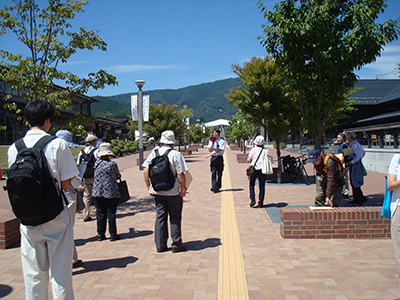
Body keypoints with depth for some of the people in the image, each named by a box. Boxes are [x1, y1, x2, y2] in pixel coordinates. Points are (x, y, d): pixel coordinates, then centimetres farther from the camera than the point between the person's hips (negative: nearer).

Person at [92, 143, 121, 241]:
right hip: (111, 193, -3)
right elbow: (118, 176, 4)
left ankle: (100, 234, 16)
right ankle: (113, 234, 10)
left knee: (100, 214, 10)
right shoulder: (112, 164, -10)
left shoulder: (96, 163, 1)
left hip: (97, 192, 3)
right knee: (111, 214, 5)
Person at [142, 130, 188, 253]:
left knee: (160, 217, 12)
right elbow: (180, 174, -15)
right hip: (173, 192, -4)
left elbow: (145, 171, 0)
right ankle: (176, 245, 15)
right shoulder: (176, 155, -11)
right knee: (175, 218, 8)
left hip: (157, 192, 4)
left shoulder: (154, 152, 1)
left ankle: (160, 245, 17)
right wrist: (183, 189, -3)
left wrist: (149, 188, 8)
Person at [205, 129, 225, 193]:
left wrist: (210, 154, -11)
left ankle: (218, 187, 12)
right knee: (213, 172, -8)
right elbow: (210, 150, 5)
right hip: (213, 158, 2)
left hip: (219, 157, -2)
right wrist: (212, 143, -7)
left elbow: (219, 150, -10)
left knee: (219, 173, 4)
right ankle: (214, 186, -14)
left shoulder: (221, 141, -1)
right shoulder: (211, 141, 12)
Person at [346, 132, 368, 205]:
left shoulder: (354, 145, -16)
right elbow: (363, 153, 24)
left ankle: (362, 198, -4)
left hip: (355, 165, -10)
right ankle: (356, 199, 19)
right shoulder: (357, 144, 14)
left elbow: (359, 155, -26)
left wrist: (352, 162, -18)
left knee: (355, 183, -7)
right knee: (353, 183, 14)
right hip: (358, 164, 10)